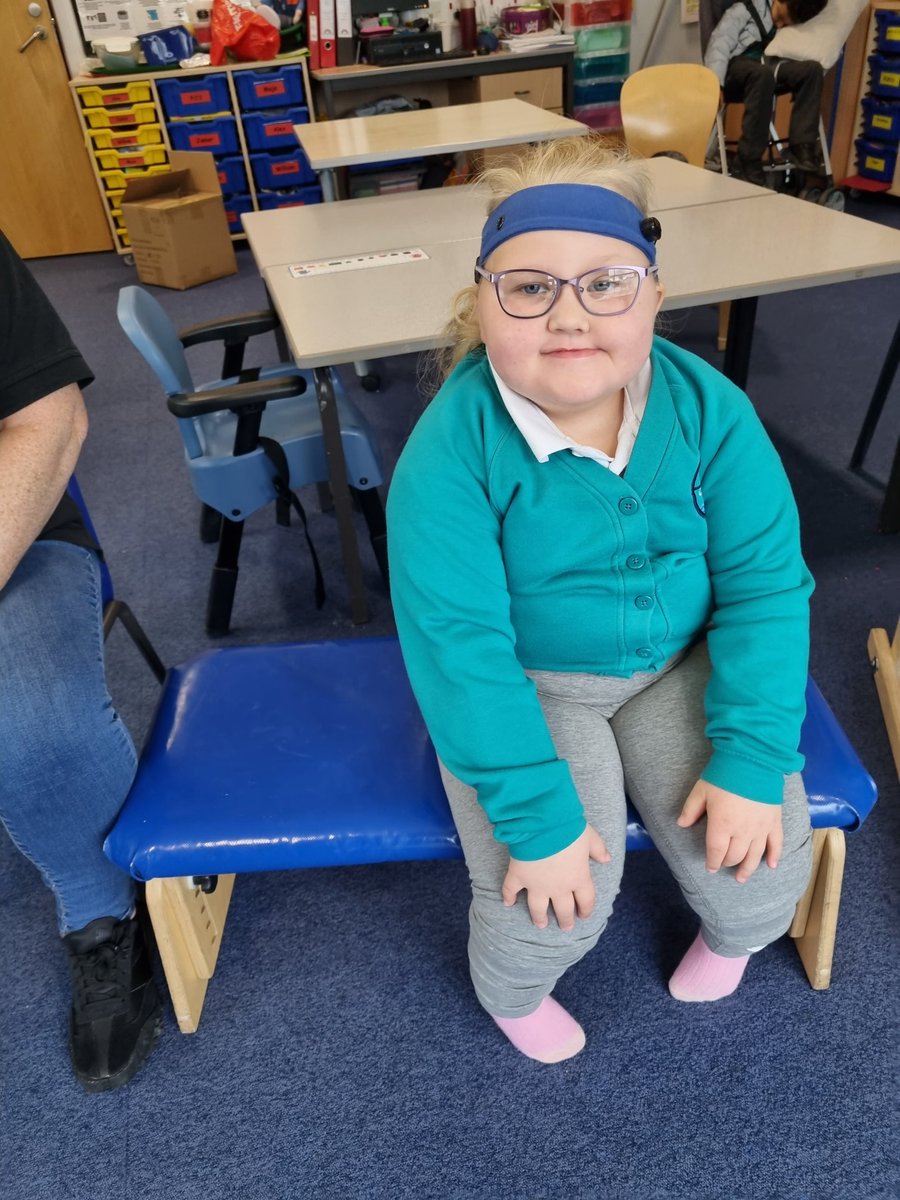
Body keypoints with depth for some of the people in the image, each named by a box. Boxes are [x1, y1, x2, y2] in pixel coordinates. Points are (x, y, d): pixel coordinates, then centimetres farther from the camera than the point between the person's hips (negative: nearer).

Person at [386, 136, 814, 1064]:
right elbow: (459, 642, -24)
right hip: (527, 685, -2)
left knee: (761, 865, -8)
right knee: (551, 908, -18)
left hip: (682, 664, 3)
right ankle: (512, 991, 24)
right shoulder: (449, 451, -25)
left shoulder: (708, 405, -15)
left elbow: (763, 580, -11)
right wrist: (536, 815, -24)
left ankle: (733, 932, 35)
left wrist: (754, 762, -16)